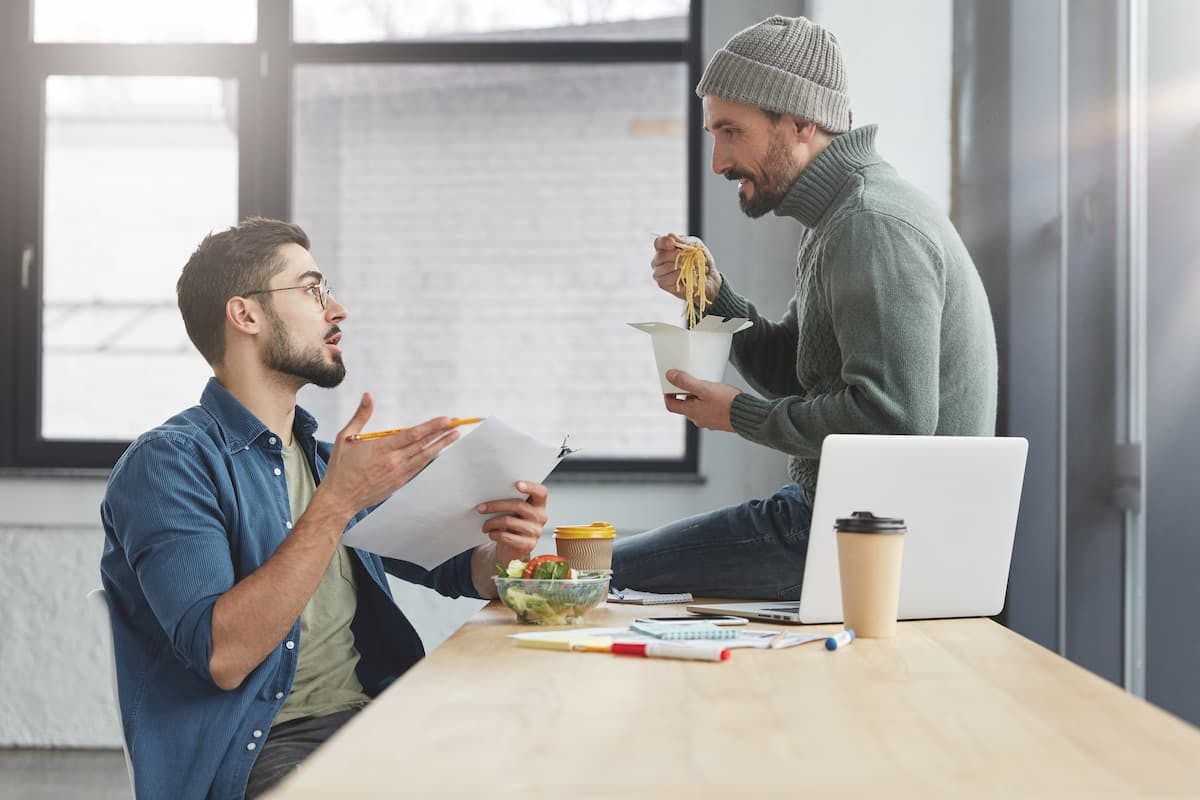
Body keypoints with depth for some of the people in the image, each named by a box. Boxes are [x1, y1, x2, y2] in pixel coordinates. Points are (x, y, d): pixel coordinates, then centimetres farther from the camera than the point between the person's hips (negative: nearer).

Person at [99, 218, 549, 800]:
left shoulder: (325, 455, 17)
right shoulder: (167, 463, -7)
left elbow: (450, 568, 22)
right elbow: (223, 655, -21)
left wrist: (499, 551, -2)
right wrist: (337, 502, -23)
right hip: (259, 750, -7)